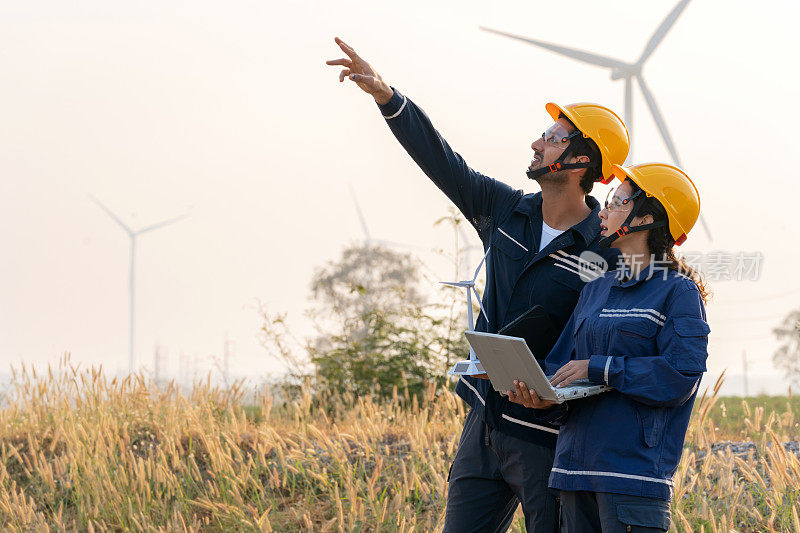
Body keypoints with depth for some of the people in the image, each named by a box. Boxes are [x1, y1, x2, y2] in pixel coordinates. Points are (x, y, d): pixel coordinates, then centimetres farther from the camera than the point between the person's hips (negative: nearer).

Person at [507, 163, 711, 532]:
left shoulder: (677, 291, -3)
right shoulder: (595, 290, 19)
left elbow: (680, 375, -14)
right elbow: (561, 363, 15)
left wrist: (598, 369, -13)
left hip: (635, 469, -7)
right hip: (576, 466, 7)